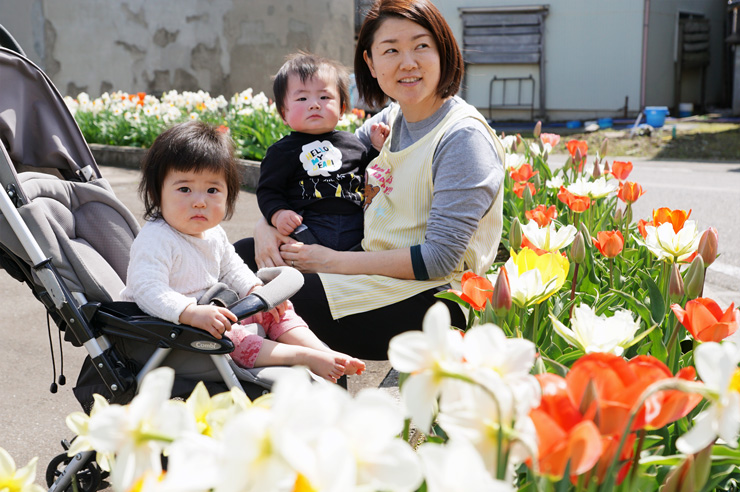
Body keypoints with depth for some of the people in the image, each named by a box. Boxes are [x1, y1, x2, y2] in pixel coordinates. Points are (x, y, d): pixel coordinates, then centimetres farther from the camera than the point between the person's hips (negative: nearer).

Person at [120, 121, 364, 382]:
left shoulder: (213, 234, 5)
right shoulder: (155, 240, -24)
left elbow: (231, 268, 22)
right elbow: (148, 291, -36)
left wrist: (257, 292, 3)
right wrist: (192, 313, -49)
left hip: (214, 309, 10)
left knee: (274, 311, 4)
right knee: (225, 338, -34)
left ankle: (326, 353, -6)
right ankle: (304, 358, -32)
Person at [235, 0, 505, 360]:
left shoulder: (463, 138, -15)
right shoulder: (388, 122, 9)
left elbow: (440, 259, -20)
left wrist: (335, 262, -18)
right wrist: (267, 224, -3)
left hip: (432, 294, -8)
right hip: (373, 266, 8)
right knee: (241, 257, 4)